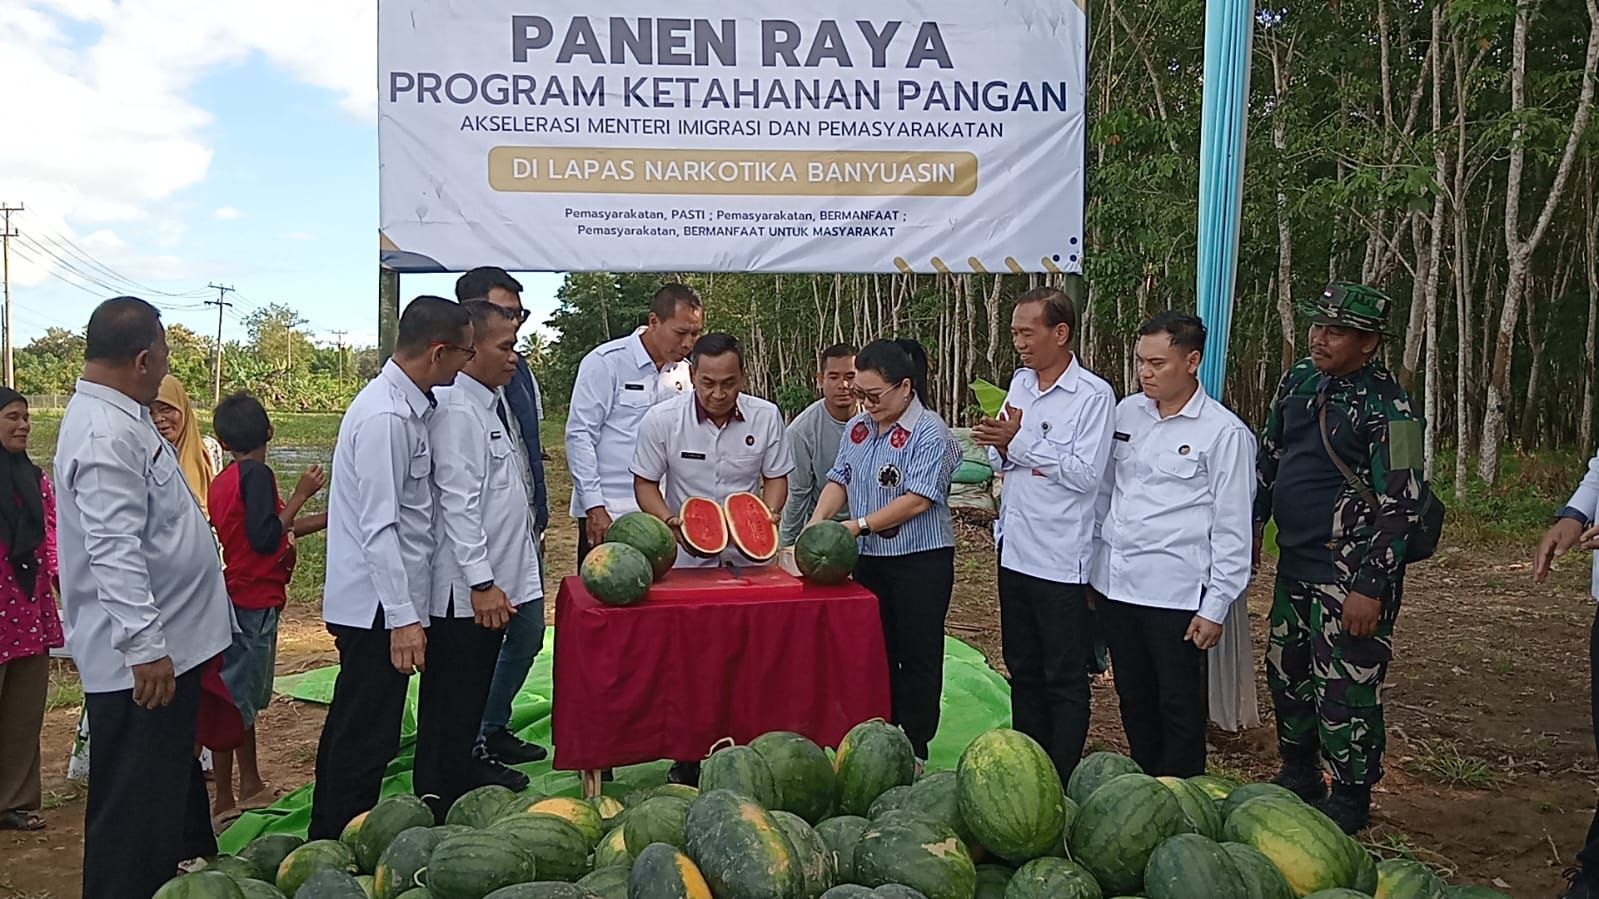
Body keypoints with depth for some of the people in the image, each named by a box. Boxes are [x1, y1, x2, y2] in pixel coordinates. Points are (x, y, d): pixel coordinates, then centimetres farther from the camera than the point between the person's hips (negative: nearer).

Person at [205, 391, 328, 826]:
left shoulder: (224, 480, 12)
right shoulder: (258, 474, -15)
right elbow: (264, 540, -23)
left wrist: (324, 519, 23)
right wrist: (300, 494, -17)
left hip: (240, 598, 10)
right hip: (254, 602, -10)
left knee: (245, 696, 17)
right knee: (236, 699, -4)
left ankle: (251, 787, 29)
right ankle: (223, 801, 2)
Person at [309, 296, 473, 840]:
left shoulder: (406, 405, 9)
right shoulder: (387, 416, -21)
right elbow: (379, 527, -23)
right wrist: (403, 616, -23)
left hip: (375, 604, 10)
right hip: (378, 605, -10)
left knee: (351, 729, 20)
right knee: (367, 738, 1)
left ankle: (329, 845, 34)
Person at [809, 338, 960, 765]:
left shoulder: (930, 432, -15)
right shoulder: (858, 428, 7)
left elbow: (918, 499, -22)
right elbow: (839, 480, 7)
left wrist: (859, 525, -24)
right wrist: (815, 527, -9)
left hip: (920, 560, -6)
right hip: (868, 558, 7)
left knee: (917, 656, 5)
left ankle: (914, 750, 17)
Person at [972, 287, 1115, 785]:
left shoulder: (1093, 394, -13)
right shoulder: (1020, 383, 9)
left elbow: (1085, 473, -20)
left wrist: (1019, 442, -18)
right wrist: (1000, 447, -8)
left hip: (1062, 560, -7)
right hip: (1015, 550, 7)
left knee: (1065, 679, 5)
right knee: (1022, 669, 18)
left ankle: (1063, 782, 17)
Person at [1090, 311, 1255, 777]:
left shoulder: (1224, 433, -8)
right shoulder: (1126, 412, 7)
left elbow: (1232, 529, -7)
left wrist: (1216, 607, -9)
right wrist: (1091, 564, 13)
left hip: (1176, 593, -5)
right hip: (1115, 583, 5)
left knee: (1179, 708, 6)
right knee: (1133, 699, 17)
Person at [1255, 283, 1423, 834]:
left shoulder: (1386, 407, -15)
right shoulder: (1300, 381, 6)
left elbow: (1399, 507, -17)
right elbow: (1269, 457, 18)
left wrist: (1371, 588, -18)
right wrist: (1252, 528, 18)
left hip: (1350, 574, -7)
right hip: (1294, 562, 8)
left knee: (1344, 689, 0)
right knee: (1286, 672, 18)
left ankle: (1348, 802, 19)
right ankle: (1297, 775, 38)